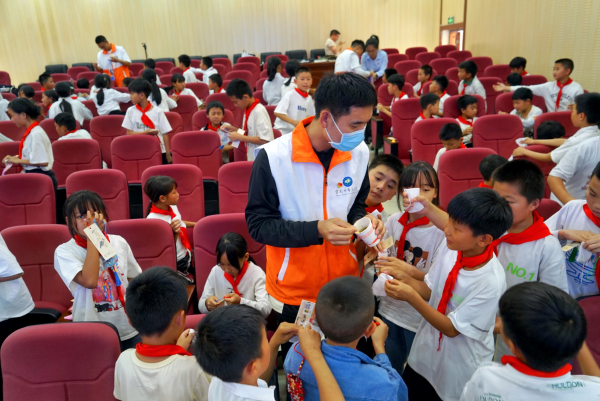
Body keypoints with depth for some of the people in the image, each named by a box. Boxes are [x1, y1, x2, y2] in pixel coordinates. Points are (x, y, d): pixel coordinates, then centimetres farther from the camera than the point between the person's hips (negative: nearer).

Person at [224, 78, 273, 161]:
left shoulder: (259, 111, -18)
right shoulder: (248, 110, 8)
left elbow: (264, 140, -23)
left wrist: (240, 137, -19)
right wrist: (235, 130, 5)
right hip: (252, 158, 8)